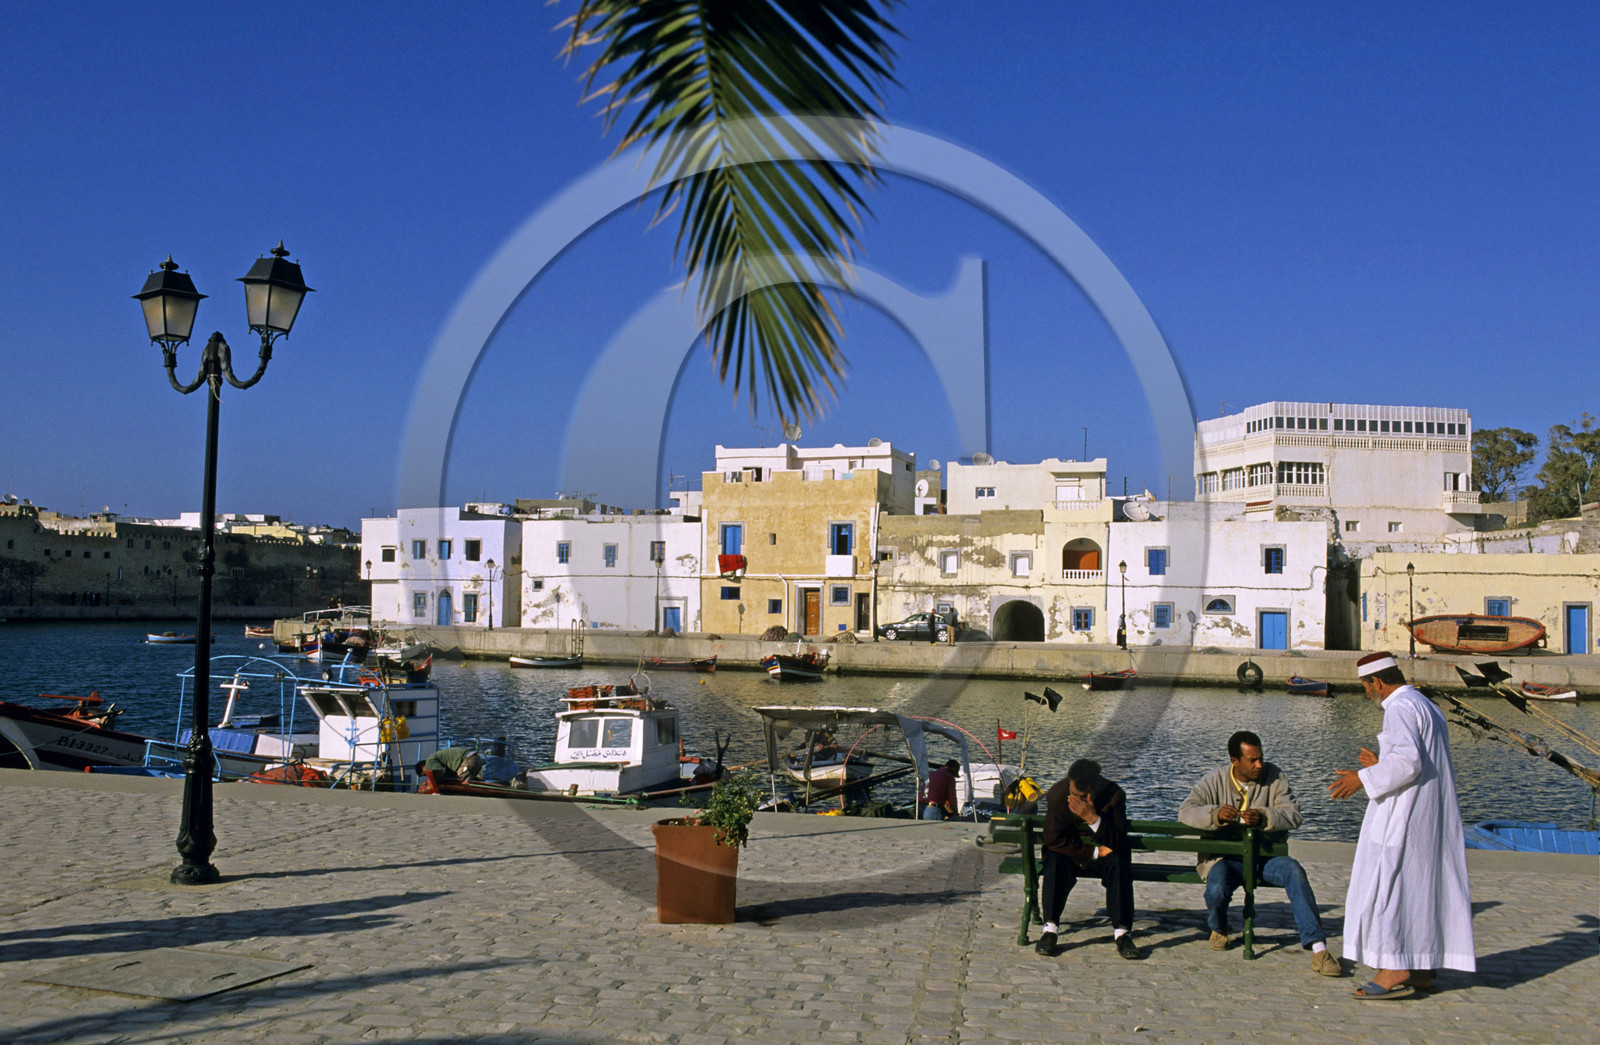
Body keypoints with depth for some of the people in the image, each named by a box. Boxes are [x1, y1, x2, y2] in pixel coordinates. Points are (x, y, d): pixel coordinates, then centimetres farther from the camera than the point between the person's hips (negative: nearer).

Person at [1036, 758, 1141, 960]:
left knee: (1119, 862, -30)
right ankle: (1049, 929, -27)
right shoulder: (1057, 794, -18)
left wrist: (1093, 819, -39)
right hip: (1069, 854, 0)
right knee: (1055, 860, -32)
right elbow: (1053, 839, -20)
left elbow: (1118, 843, -23)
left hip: (1102, 855, 0)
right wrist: (1095, 852, -22)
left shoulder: (1114, 795, -18)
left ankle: (1122, 932, -27)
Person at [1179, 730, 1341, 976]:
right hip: (1224, 857, -1)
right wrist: (1215, 814, -33)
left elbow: (1293, 815, -8)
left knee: (1294, 870, -29)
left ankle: (1318, 948, -31)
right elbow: (1186, 811, -13)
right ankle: (1219, 929, 7)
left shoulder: (1274, 776, 2)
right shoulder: (1214, 781, -1)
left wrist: (1263, 818, -28)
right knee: (1217, 889, -31)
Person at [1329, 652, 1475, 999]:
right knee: (1422, 885, 11)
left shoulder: (1400, 708, -13)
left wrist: (1363, 778, -19)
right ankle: (1422, 970, 14)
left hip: (1403, 815, -10)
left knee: (1386, 885, -7)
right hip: (1431, 815, 10)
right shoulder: (1429, 707, 18)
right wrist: (1381, 766, 26)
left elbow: (1407, 761, -25)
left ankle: (1395, 969, -10)